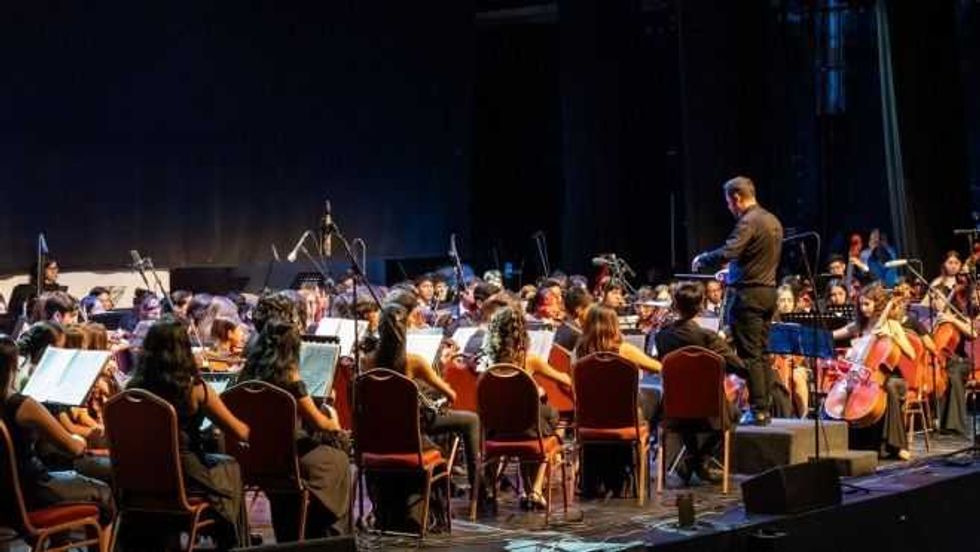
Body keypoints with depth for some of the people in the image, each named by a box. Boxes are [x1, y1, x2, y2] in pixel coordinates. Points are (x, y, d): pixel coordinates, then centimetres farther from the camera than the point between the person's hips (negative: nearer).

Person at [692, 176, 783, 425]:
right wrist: (733, 270, 27)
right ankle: (764, 407, 13)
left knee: (750, 355, -6)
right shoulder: (773, 221, 15)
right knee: (762, 354, 12)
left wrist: (701, 259, -9)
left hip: (749, 293, -9)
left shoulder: (748, 222, -15)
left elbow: (727, 252, -26)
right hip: (769, 292, 9)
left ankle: (758, 410, -6)